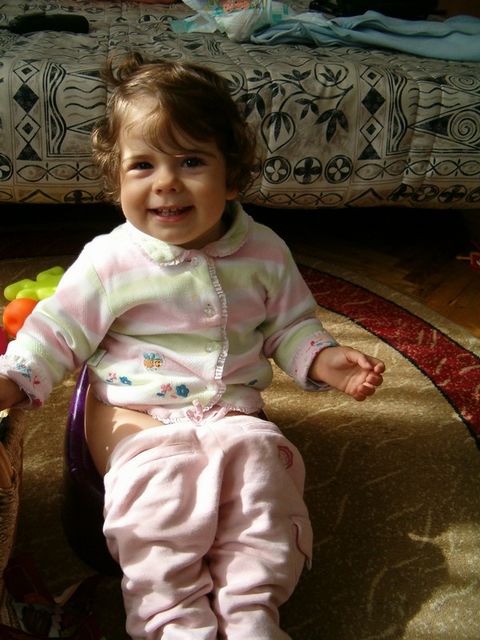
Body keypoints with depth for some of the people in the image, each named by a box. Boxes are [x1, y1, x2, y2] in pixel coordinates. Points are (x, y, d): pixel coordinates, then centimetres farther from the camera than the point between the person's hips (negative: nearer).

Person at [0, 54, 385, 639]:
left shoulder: (263, 252, -1)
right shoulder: (109, 261, -9)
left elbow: (290, 326, 9)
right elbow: (57, 330, -3)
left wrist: (323, 360, -8)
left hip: (231, 409, 2)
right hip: (133, 412, -2)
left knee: (256, 454, -26)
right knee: (158, 474, -29)